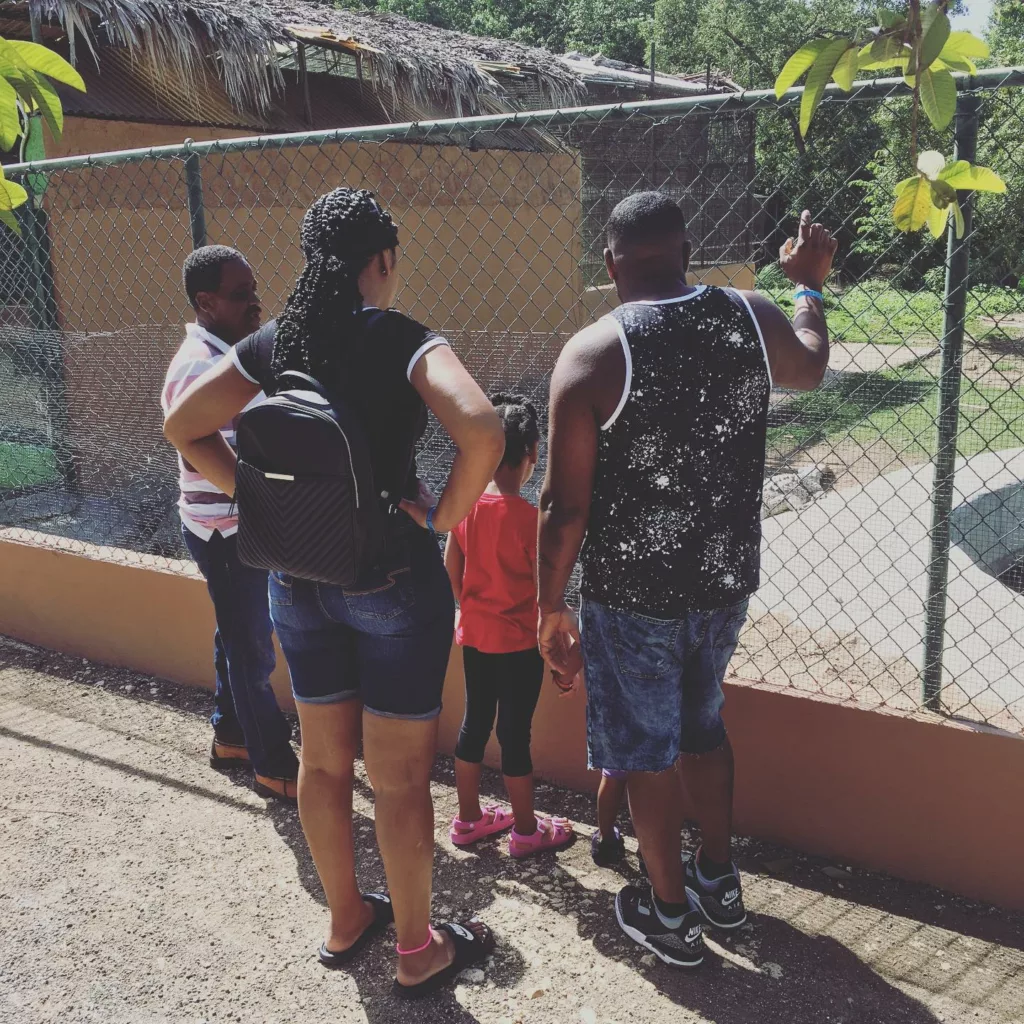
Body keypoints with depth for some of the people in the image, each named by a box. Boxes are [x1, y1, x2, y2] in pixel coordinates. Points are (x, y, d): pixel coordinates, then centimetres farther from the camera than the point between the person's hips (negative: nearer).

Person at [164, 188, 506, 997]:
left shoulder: (275, 344, 1)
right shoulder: (404, 340, -14)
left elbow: (183, 426, 7)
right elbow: (482, 432, -30)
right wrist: (444, 515, -15)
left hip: (299, 578, 5)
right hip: (394, 578, -5)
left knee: (323, 762, 20)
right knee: (400, 778, 9)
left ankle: (346, 920, 39)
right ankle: (417, 951, 27)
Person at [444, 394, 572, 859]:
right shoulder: (531, 517, -20)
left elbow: (452, 567, 7)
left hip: (474, 636, 6)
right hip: (518, 643, -6)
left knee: (475, 723, 17)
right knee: (515, 734, 5)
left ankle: (468, 817, 31)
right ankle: (526, 830, 21)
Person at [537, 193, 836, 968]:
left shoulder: (593, 353, -17)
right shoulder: (752, 318, -4)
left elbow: (565, 507, -16)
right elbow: (810, 366, 21)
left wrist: (551, 607, -4)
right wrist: (809, 284, 37)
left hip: (633, 596, -4)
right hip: (727, 583, 5)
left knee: (646, 750, 15)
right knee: (703, 726, 27)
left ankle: (672, 915, 32)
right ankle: (721, 882, 42)